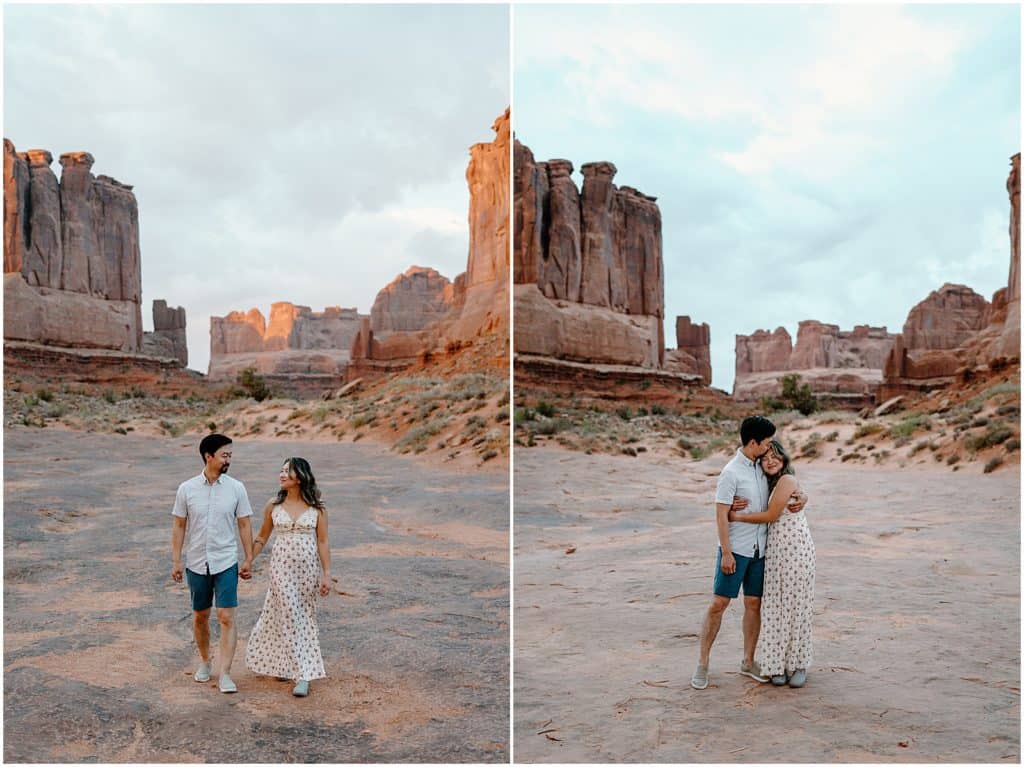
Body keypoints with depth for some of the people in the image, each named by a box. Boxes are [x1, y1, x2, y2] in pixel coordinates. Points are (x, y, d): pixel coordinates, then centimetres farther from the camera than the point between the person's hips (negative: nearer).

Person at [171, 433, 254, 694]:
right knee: (200, 616, 15)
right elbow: (179, 526, 3)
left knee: (226, 618, -7)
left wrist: (249, 560, -1)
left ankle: (225, 674, -2)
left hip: (226, 563, -1)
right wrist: (175, 561, 0)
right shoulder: (186, 489, -4)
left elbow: (245, 525, 1)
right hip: (196, 563, 1)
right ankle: (204, 661, 36)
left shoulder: (236, 488, -4)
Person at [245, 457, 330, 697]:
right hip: (282, 566, 0)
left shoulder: (317, 508, -4)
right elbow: (261, 538, 10)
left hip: (309, 567, 0)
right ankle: (302, 674, 8)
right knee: (290, 617, -2)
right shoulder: (273, 505, 0)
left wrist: (326, 574, -6)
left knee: (304, 617, 8)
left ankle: (282, 663, 26)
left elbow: (323, 542, -3)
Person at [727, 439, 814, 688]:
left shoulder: (787, 480, -11)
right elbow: (769, 516, 9)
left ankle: (798, 665, 14)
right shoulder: (772, 483, 15)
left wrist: (737, 517, -8)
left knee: (795, 605, 1)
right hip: (776, 551, 8)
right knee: (776, 607, 8)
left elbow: (771, 516, -13)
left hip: (795, 550, -8)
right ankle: (779, 665, 17)